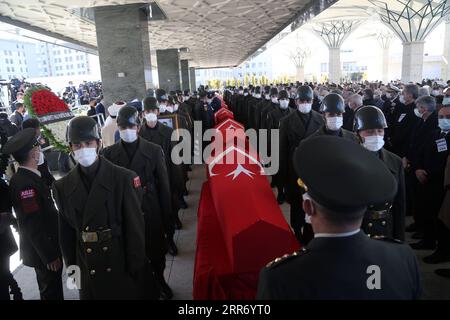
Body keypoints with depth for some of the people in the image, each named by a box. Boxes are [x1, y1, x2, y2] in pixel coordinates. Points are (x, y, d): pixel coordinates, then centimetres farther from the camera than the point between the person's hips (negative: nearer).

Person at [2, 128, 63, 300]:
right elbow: (33, 225, -25)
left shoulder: (28, 176, 3)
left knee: (53, 289, 23)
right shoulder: (24, 183, -25)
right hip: (43, 252, -8)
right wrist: (50, 256, -19)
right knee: (51, 292, 9)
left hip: (48, 246, 8)